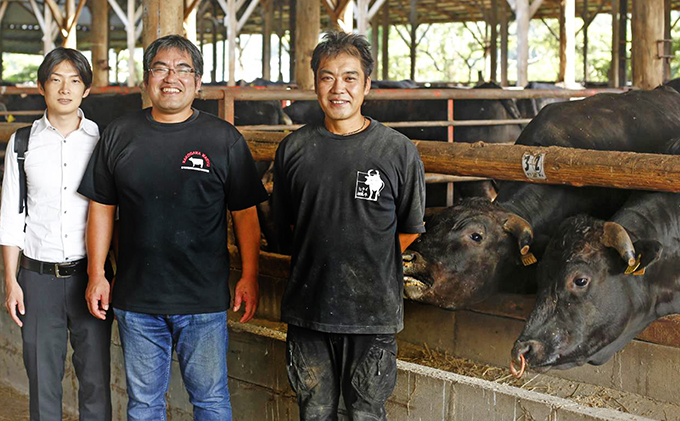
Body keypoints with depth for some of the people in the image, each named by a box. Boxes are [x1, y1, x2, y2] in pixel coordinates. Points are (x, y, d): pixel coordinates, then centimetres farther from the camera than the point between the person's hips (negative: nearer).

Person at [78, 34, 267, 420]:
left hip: (204, 300, -2)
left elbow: (245, 214, 2)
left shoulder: (224, 138, 0)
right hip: (136, 299, 2)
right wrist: (97, 274, 6)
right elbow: (102, 209, 10)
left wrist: (249, 277, -3)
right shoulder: (119, 136, 6)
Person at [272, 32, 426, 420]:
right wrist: (324, 261, 11)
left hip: (373, 314, -2)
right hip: (308, 307, 2)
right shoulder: (294, 149, 2)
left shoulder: (399, 151, -5)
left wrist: (367, 265, 8)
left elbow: (410, 229, 5)